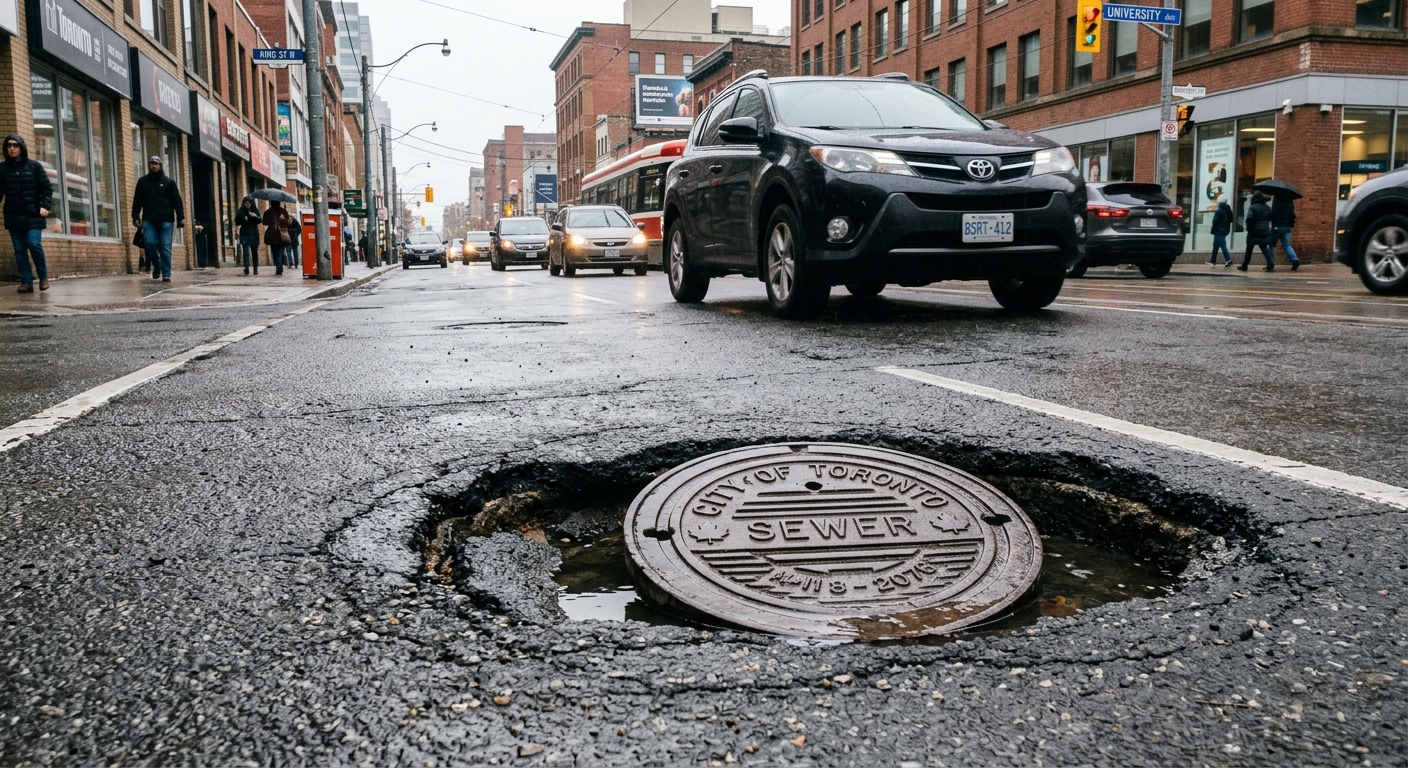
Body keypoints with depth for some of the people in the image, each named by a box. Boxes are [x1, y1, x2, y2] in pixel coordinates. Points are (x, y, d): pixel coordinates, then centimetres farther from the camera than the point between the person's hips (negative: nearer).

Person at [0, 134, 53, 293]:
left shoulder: (34, 165, 3)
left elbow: (47, 187, 2)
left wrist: (45, 206, -11)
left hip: (33, 215, -3)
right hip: (13, 216, 3)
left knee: (34, 244, -13)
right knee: (19, 250, 1)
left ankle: (43, 276, 7)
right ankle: (26, 282, 4)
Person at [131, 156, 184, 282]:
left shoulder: (169, 181, 8)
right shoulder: (142, 181, 14)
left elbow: (177, 201, 3)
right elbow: (137, 201, 12)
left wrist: (181, 217, -5)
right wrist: (135, 216, 2)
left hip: (166, 220, -2)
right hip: (149, 220, 2)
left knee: (165, 248, -4)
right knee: (150, 242, -12)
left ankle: (166, 274, -1)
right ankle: (156, 266, 12)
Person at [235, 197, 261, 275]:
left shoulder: (255, 210, 6)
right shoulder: (240, 211, 3)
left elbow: (259, 221, -1)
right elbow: (237, 222, 1)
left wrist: (255, 216, -20)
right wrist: (243, 219, -17)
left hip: (254, 234, 2)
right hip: (244, 234, -1)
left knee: (254, 251, 7)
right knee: (245, 251, -13)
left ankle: (255, 268, 14)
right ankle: (246, 267, -22)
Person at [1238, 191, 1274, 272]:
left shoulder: (1252, 208, -12)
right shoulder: (1267, 208, 9)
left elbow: (1249, 219, -22)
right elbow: (1270, 219, 12)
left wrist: (1248, 228, -10)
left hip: (1254, 232, -5)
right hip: (1265, 232, 5)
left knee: (1249, 249, 6)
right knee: (1264, 247, 7)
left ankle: (1244, 266, 14)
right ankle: (1270, 262, -14)